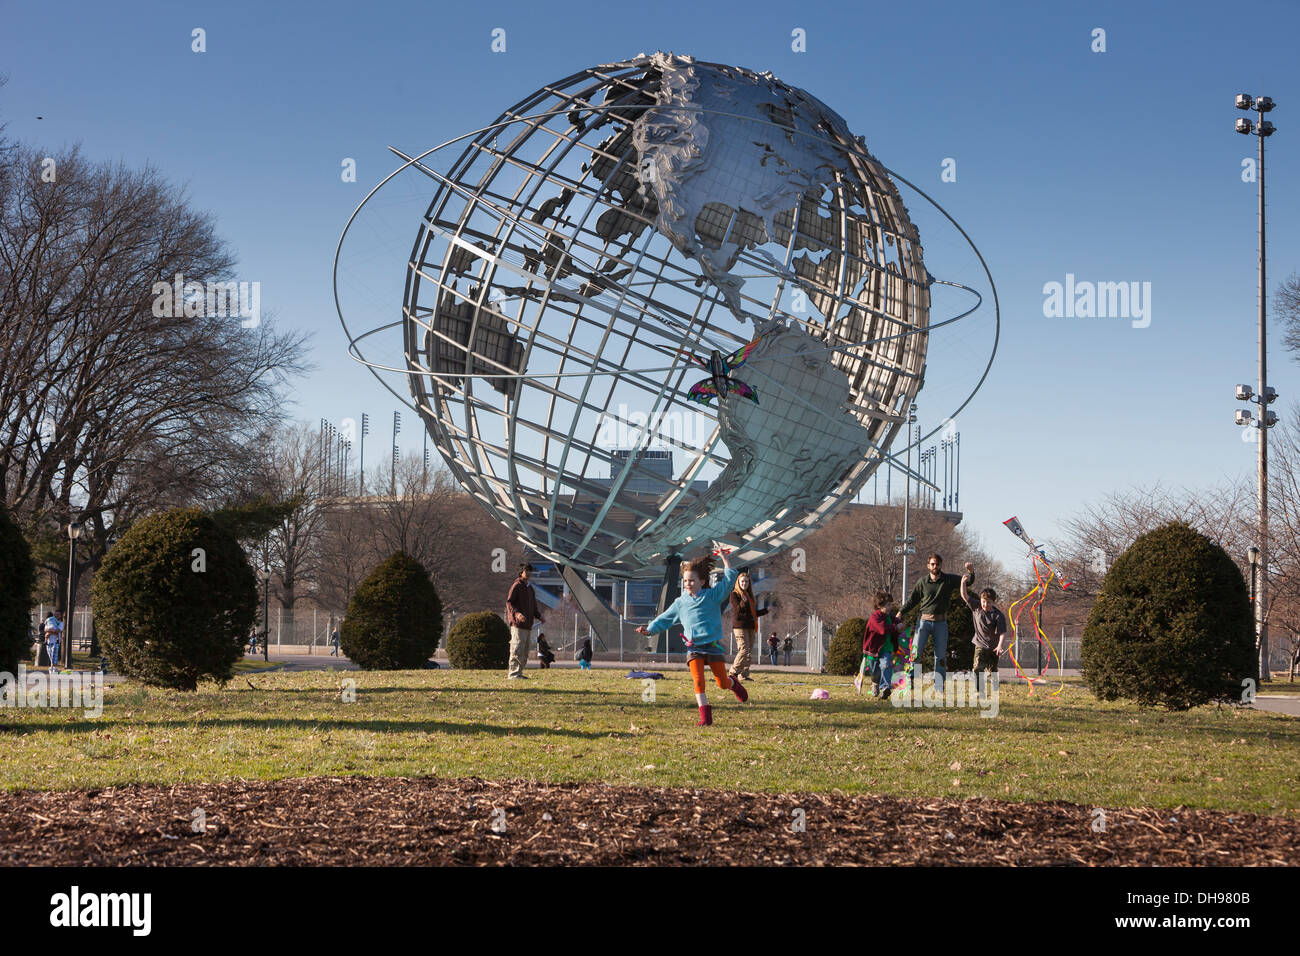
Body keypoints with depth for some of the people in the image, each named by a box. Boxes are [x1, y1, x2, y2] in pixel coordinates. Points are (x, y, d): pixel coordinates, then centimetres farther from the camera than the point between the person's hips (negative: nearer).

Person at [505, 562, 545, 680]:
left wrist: (539, 616, 12)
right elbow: (509, 602, -11)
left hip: (528, 625, 9)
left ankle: (519, 672, 15)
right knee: (517, 649, -12)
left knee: (525, 652, 9)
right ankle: (513, 673, -12)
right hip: (517, 623, -9)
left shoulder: (530, 588, 21)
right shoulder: (516, 586, -4)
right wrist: (517, 613, -27)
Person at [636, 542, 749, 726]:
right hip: (693, 647, 1)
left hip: (713, 645, -1)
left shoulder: (712, 595, 2)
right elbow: (665, 619, 16)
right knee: (698, 681, -15)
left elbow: (729, 578, -3)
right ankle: (705, 717, -13)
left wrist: (723, 555, -8)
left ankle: (734, 683, 41)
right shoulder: (680, 603, 9)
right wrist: (649, 629, 2)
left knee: (723, 683, 4)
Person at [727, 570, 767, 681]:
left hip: (750, 627, 8)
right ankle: (733, 672, -14)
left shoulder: (749, 595, 20)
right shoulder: (734, 594, -1)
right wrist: (743, 602, -32)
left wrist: (766, 610, 27)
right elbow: (738, 610, -14)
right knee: (744, 649, -18)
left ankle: (744, 675, 7)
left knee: (749, 651, 4)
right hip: (739, 626, -8)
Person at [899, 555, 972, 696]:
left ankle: (939, 688, 6)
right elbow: (913, 600, 10)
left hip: (941, 622, 1)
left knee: (941, 656, 3)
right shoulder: (922, 581, 3)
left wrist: (971, 572, -23)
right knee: (916, 650, -11)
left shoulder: (949, 580, 3)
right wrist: (901, 612, -2)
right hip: (924, 620, -1)